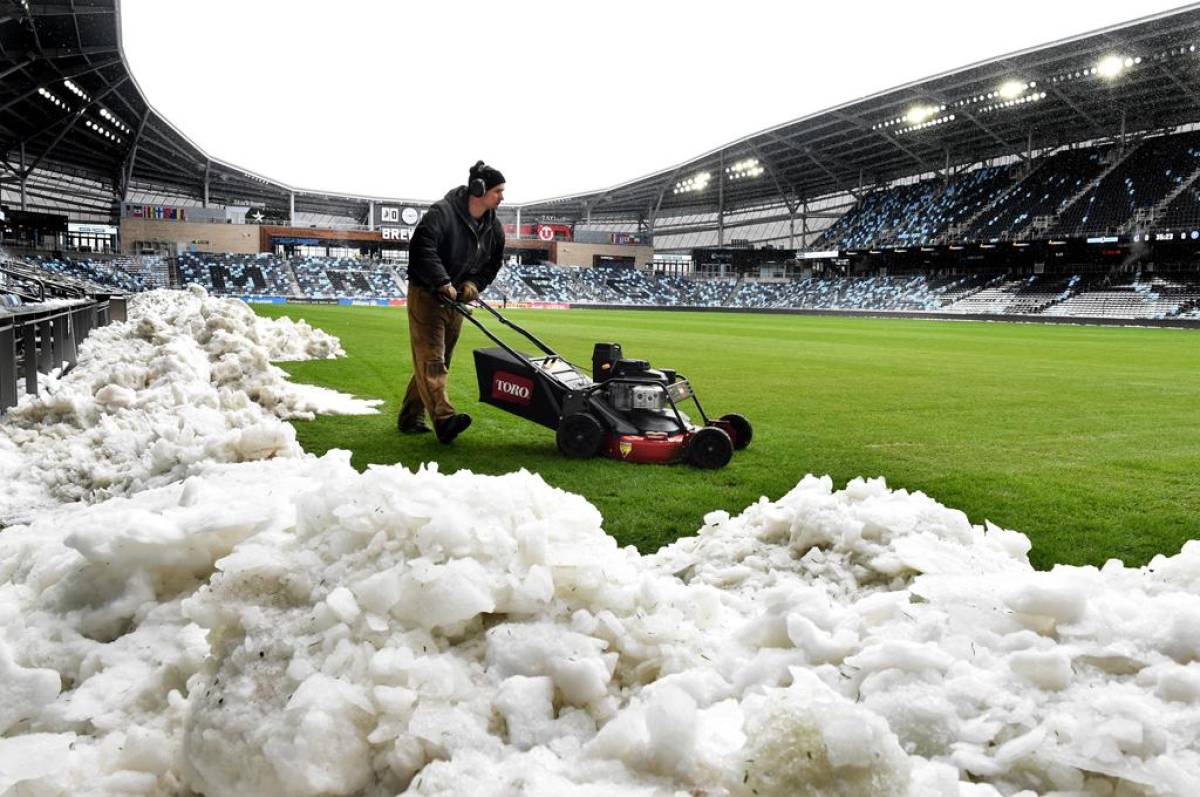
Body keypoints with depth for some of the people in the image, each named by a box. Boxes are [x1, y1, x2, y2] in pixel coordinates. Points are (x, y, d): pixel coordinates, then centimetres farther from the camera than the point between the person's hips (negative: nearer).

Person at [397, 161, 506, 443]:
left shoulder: (494, 228, 5)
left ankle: (410, 418, 19)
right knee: (431, 359, -15)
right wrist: (443, 283, -30)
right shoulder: (442, 213, -17)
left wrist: (473, 284, -7)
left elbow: (492, 264, 11)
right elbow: (423, 248, -27)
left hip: (456, 300, 8)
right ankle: (444, 418, -27)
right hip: (427, 295, -8)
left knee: (434, 360, 10)